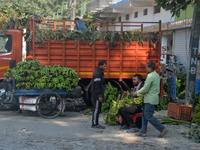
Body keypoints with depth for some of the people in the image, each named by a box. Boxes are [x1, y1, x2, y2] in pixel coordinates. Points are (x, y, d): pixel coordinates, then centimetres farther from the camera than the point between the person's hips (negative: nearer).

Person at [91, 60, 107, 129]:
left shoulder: (100, 73, 17)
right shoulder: (97, 74, -17)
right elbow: (97, 86, -21)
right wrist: (99, 96, -22)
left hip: (98, 95, 10)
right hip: (97, 96, -10)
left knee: (97, 109, 12)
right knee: (96, 109, -5)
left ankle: (95, 124, 18)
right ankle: (94, 124, 1)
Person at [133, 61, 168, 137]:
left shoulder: (150, 77, -20)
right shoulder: (156, 75, 11)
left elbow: (145, 89, -20)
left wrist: (137, 93, -5)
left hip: (150, 99, -10)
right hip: (153, 98, 10)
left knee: (148, 116, -6)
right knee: (144, 115, 12)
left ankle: (162, 129, -3)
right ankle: (143, 132, 15)